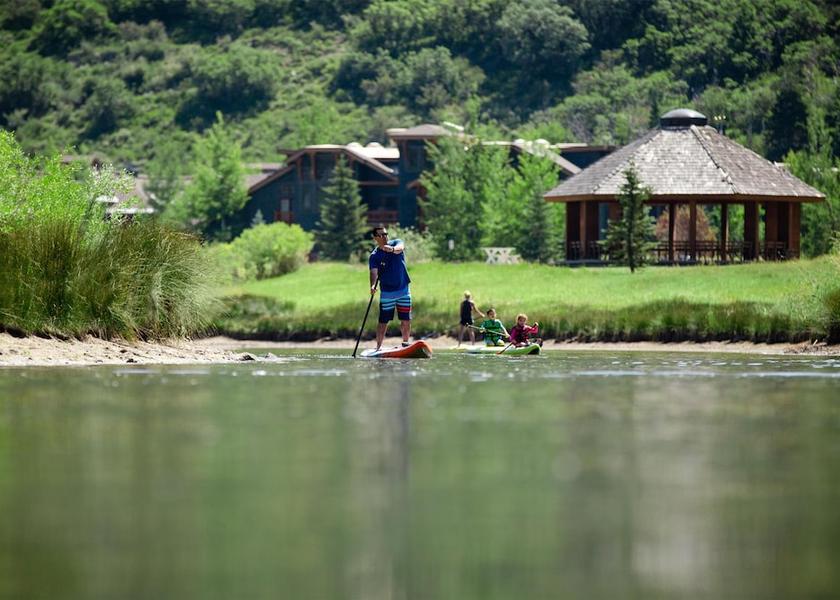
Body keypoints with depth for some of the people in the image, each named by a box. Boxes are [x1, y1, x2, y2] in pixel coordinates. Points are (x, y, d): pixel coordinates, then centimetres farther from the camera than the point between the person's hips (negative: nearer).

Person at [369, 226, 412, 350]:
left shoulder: (396, 243, -2)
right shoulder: (374, 256, -4)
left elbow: (400, 248, -27)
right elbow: (374, 272, -18)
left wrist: (392, 249, -52)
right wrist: (373, 285, -39)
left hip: (404, 290, 2)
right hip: (386, 293, -2)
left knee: (406, 321, 4)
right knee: (383, 321, -4)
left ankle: (405, 344, 19)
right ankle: (379, 347, -1)